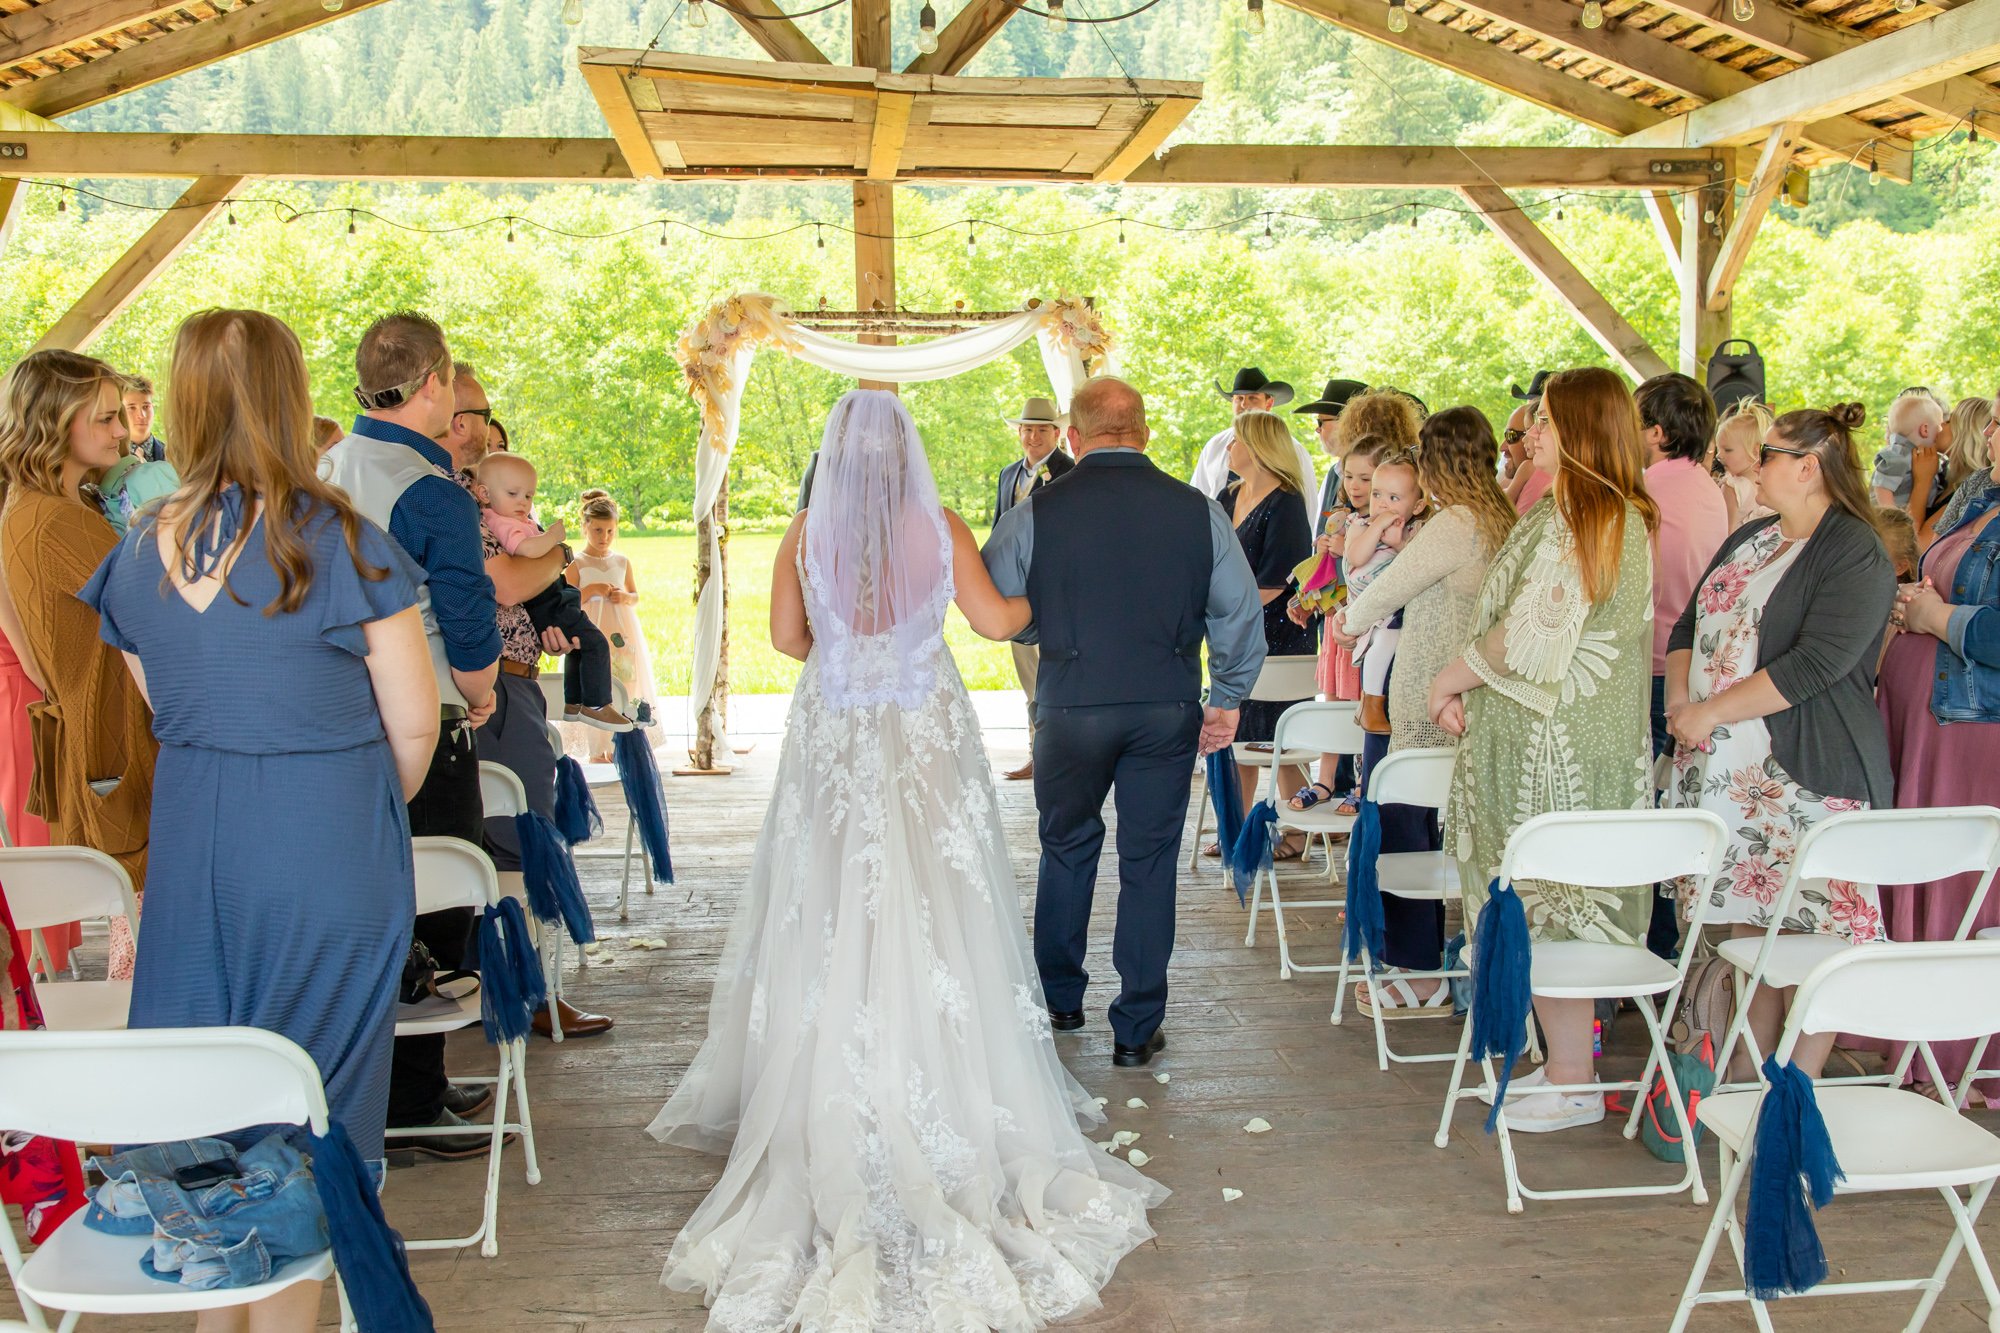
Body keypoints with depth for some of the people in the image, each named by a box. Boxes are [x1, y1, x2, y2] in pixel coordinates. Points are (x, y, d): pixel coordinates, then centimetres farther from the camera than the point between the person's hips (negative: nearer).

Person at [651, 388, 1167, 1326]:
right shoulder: (942, 529, -3)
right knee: (934, 923, 4)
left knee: (834, 924, 6)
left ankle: (835, 1124, 10)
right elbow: (994, 621, 4)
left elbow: (787, 637, 2)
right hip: (928, 744, 0)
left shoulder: (807, 533, -2)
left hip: (834, 744, 0)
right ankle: (954, 1101, 9)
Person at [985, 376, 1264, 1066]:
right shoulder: (1199, 511, -2)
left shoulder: (1035, 514, -7)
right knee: (1150, 863, 9)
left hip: (1072, 706, 0)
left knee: (1067, 849, 20)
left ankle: (1059, 1000, 33)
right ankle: (1137, 1029, 14)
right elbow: (1242, 612, 2)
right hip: (1169, 709, 1)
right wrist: (1228, 698, 14)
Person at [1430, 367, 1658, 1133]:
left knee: (1540, 905, -2)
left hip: (1550, 746, -10)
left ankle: (1571, 1084, 5)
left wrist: (1451, 681, -5)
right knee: (1569, 905, 14)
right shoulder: (1630, 519, 14)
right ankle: (1568, 1062, 23)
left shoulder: (1569, 518, -17)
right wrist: (1472, 689, 10)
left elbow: (1529, 638, -20)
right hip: (1602, 739, 10)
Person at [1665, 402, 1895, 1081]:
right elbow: (1690, 624, 19)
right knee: (1747, 917, 11)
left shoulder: (1855, 553, -10)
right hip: (1725, 766, 8)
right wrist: (1679, 697, 0)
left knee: (1818, 928, -3)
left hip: (1810, 771, -8)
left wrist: (1710, 713, -16)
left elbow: (1815, 664, -20)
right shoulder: (1751, 540, 17)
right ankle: (1748, 1068, 20)